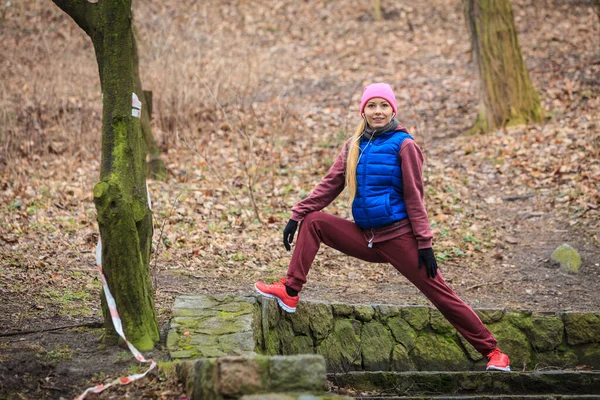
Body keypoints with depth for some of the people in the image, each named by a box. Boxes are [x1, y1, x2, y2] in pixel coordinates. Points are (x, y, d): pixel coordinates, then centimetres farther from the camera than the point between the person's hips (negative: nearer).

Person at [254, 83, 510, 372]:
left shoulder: (403, 145, -6)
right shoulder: (354, 145, 9)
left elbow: (414, 196, -8)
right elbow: (330, 185, 8)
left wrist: (424, 242, -12)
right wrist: (297, 215, 1)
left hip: (398, 237, -5)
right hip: (365, 237, 5)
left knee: (440, 293, -5)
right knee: (313, 221, -4)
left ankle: (492, 352, 3)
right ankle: (290, 293, -8)